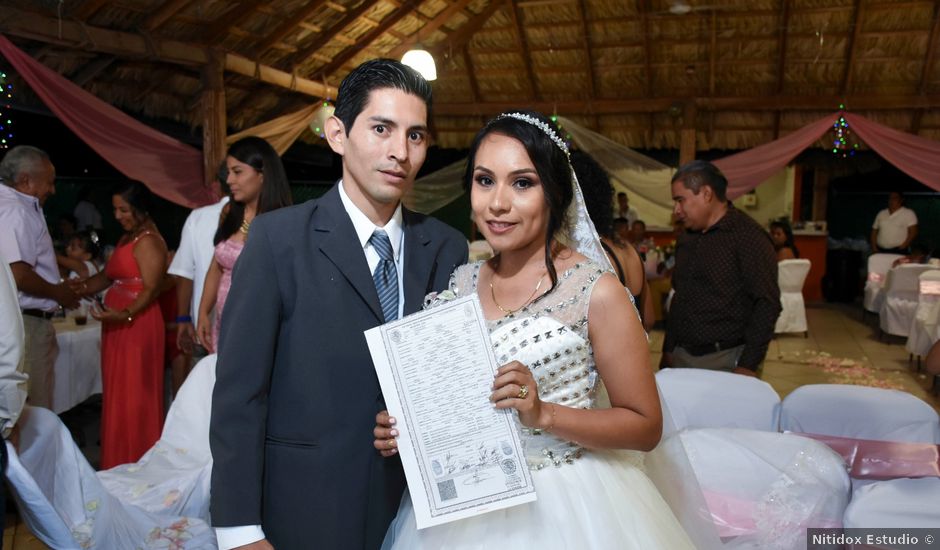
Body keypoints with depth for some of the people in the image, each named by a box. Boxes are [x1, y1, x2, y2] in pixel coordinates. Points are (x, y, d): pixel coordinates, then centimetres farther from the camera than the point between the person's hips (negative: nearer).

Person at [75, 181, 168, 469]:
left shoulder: (148, 242, -13)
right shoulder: (126, 238, 16)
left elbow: (152, 289, -20)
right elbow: (107, 277, 14)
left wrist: (125, 314, -33)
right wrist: (80, 288, -2)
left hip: (137, 325, -10)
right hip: (118, 325, 10)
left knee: (134, 396, -3)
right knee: (117, 395, 14)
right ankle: (119, 464, 25)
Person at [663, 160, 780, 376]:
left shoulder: (748, 236, -10)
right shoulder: (686, 238, 12)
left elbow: (767, 304, -14)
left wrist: (748, 366, -17)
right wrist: (668, 350, 14)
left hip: (725, 361, -6)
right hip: (681, 357, 6)